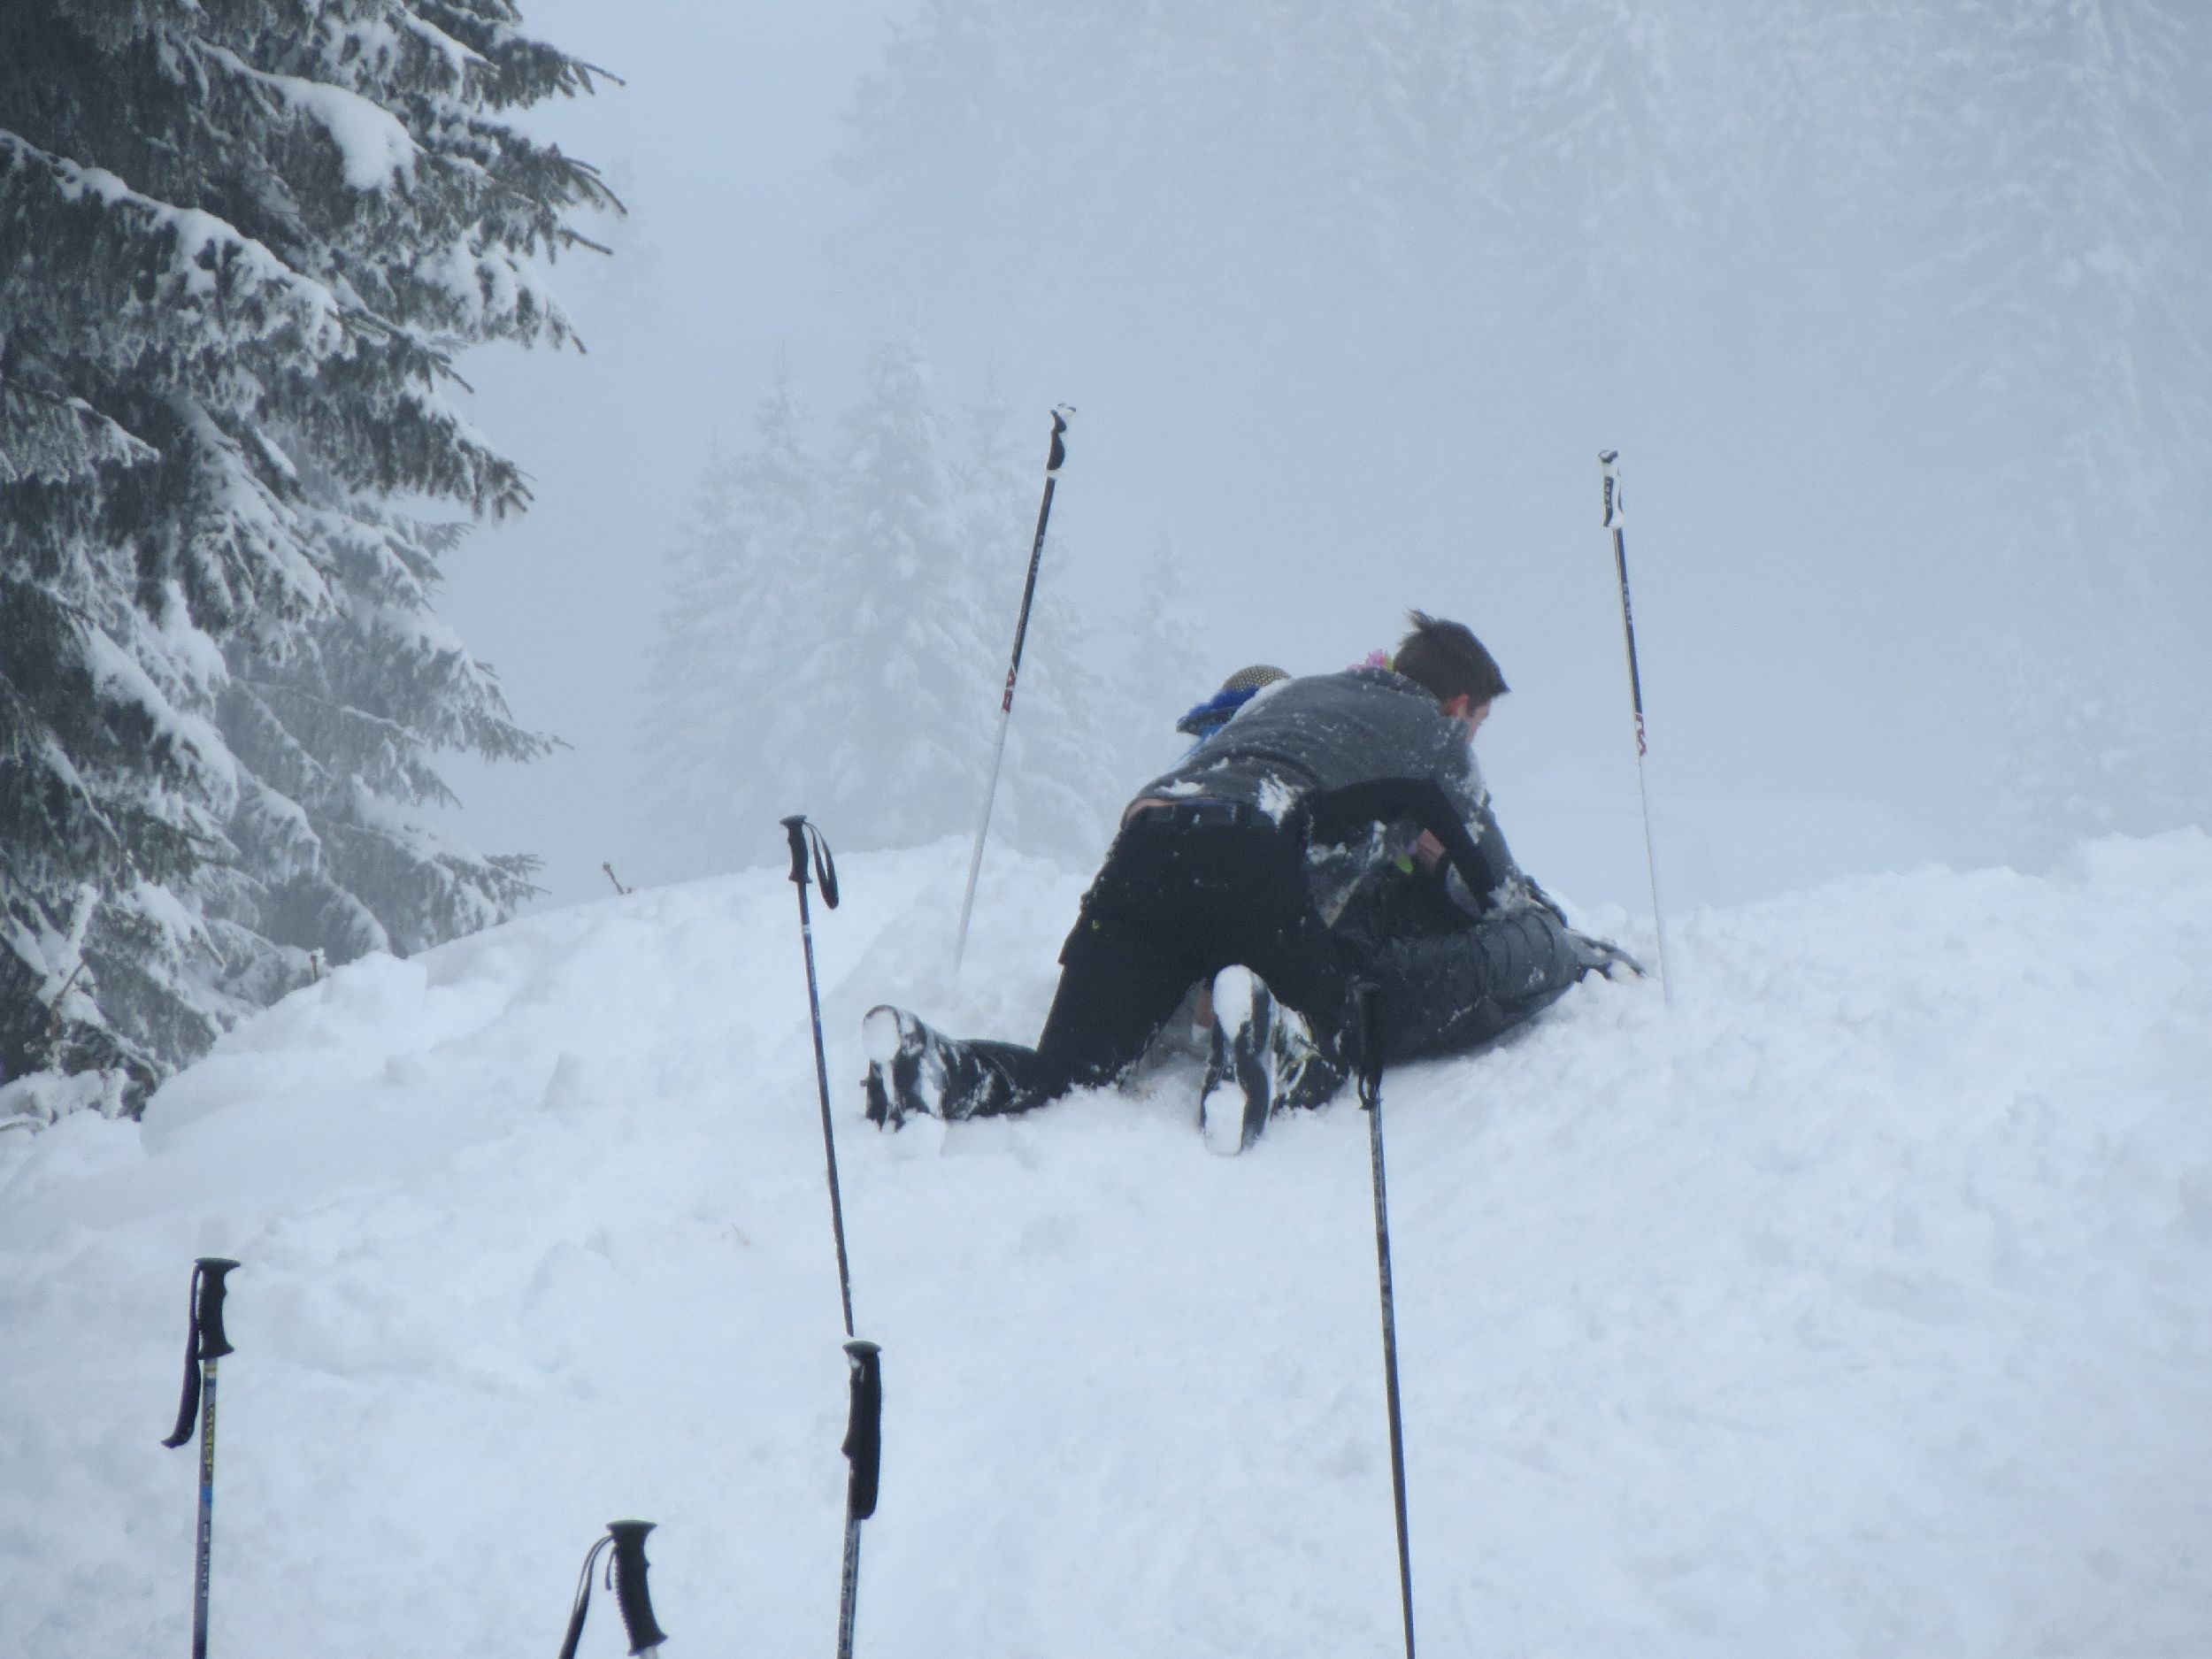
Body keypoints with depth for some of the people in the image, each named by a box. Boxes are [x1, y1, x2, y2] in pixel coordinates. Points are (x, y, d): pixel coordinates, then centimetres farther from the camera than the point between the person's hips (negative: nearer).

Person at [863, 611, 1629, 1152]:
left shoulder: (1291, 690, 40)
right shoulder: (1433, 732, 25)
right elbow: (1497, 890, 28)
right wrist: (1573, 947, 49)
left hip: (1145, 834, 5)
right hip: (1256, 851, -5)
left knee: (1067, 1067, -2)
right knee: (1326, 1055, 9)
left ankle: (926, 1070, -30)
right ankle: (1268, 1036, -26)